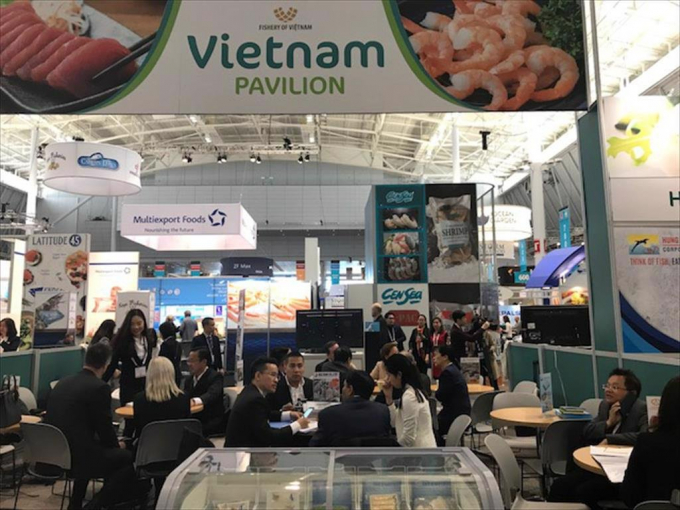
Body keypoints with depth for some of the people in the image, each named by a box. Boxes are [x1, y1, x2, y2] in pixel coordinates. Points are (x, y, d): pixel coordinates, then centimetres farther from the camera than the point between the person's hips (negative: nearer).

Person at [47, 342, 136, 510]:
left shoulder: (62, 382, 9)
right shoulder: (100, 387, -15)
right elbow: (105, 427, -10)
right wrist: (117, 445, 12)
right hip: (75, 456, -8)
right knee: (129, 457, 7)